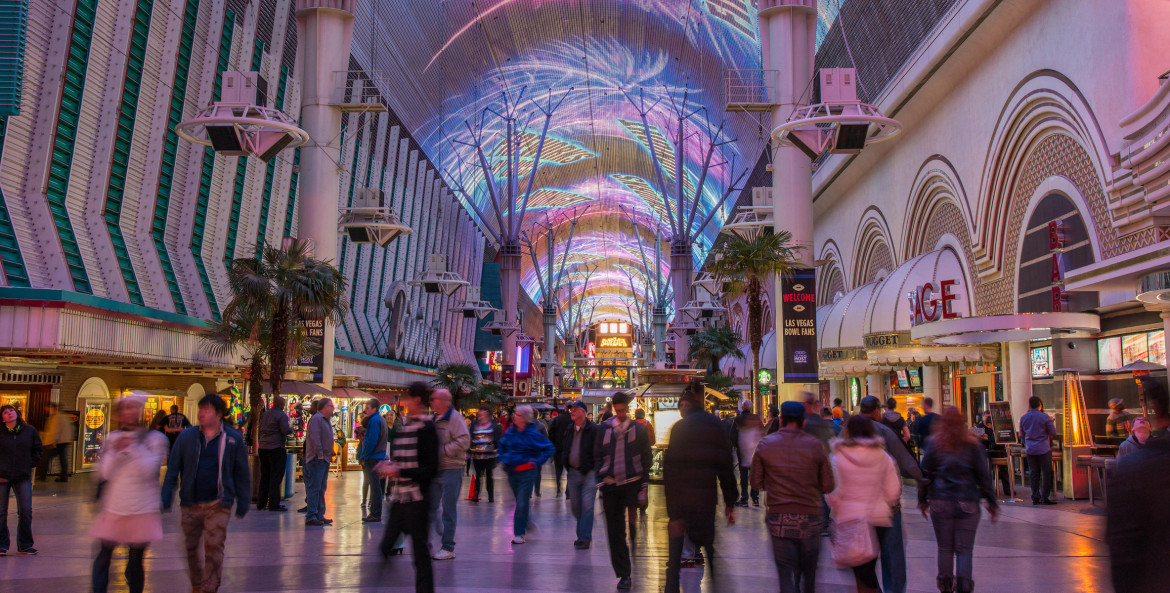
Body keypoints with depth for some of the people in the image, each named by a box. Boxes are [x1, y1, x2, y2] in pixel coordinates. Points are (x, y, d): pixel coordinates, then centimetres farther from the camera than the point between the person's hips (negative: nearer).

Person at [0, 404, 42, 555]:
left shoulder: (29, 431, 5)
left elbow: (38, 450, 14)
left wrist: (30, 464, 3)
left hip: (23, 476, 2)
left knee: (25, 511, 1)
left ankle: (25, 545, 12)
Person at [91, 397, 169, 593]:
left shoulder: (155, 439, 1)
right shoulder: (112, 438, 9)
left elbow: (150, 470, -11)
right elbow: (104, 473, 2)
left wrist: (134, 447, -14)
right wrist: (115, 451, -11)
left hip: (142, 510, -2)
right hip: (113, 507, 2)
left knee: (135, 560, 5)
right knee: (103, 556, 0)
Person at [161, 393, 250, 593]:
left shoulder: (233, 438, -2)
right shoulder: (186, 437, 2)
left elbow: (242, 473, 3)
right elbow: (173, 469, 6)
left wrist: (242, 504, 3)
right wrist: (166, 499, 0)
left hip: (218, 505, -3)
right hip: (190, 505, 3)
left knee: (214, 548, -7)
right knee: (191, 547, 16)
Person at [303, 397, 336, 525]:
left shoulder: (326, 420, 20)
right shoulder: (316, 418, -11)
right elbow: (314, 438, -20)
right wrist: (320, 454, -21)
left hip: (324, 459, 10)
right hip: (317, 460, -10)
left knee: (321, 489, 12)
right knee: (314, 488, -9)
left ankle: (319, 515, 17)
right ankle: (311, 517, -7)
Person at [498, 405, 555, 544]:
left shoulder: (532, 433, -12)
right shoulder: (510, 431, 4)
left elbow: (550, 448, -9)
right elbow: (502, 444, 24)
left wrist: (536, 462, -13)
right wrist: (502, 458, 11)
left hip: (526, 472, -5)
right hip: (511, 471, 5)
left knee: (522, 503, -5)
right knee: (520, 502, 15)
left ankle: (519, 533, 1)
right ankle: (526, 525, 32)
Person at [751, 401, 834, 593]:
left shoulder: (765, 444, -3)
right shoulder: (815, 445, -5)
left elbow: (756, 483, 3)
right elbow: (828, 486, -2)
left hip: (778, 519, 0)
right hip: (810, 518, 0)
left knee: (786, 574, 4)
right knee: (809, 572, 19)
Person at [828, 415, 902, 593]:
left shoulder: (837, 456, -7)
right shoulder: (883, 456, 2)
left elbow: (833, 493, -9)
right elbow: (893, 491, 3)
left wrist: (837, 512, 8)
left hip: (850, 519, -3)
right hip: (879, 518, 3)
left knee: (862, 573, 6)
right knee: (869, 569, 12)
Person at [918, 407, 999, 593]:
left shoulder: (933, 443, 2)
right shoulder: (973, 445, 2)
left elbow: (925, 473, 3)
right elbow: (983, 475, 2)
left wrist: (923, 500, 11)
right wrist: (992, 502, 8)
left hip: (940, 501, 0)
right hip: (968, 503, 0)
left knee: (945, 548, 10)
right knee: (965, 549, 3)